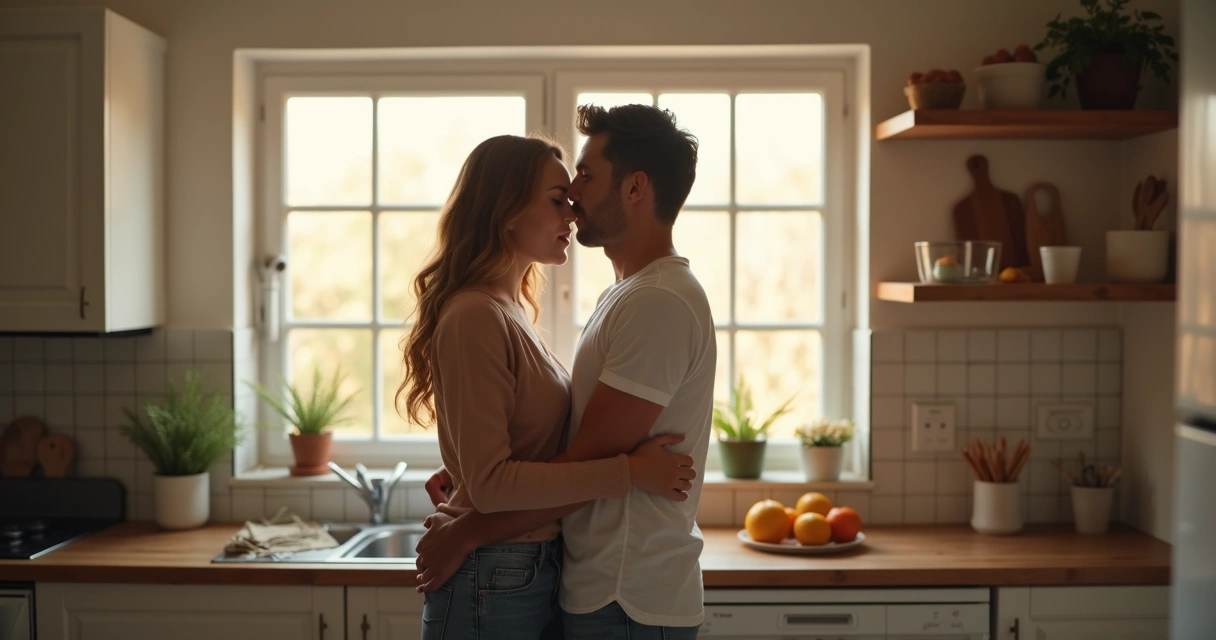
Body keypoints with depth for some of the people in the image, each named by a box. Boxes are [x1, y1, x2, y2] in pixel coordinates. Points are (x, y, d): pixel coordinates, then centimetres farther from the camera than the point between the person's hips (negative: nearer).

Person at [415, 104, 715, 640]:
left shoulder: (659, 303, -20)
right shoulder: (626, 295, 14)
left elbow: (588, 466, -20)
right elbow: (578, 436, 16)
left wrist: (467, 532, -11)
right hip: (599, 590, 9)